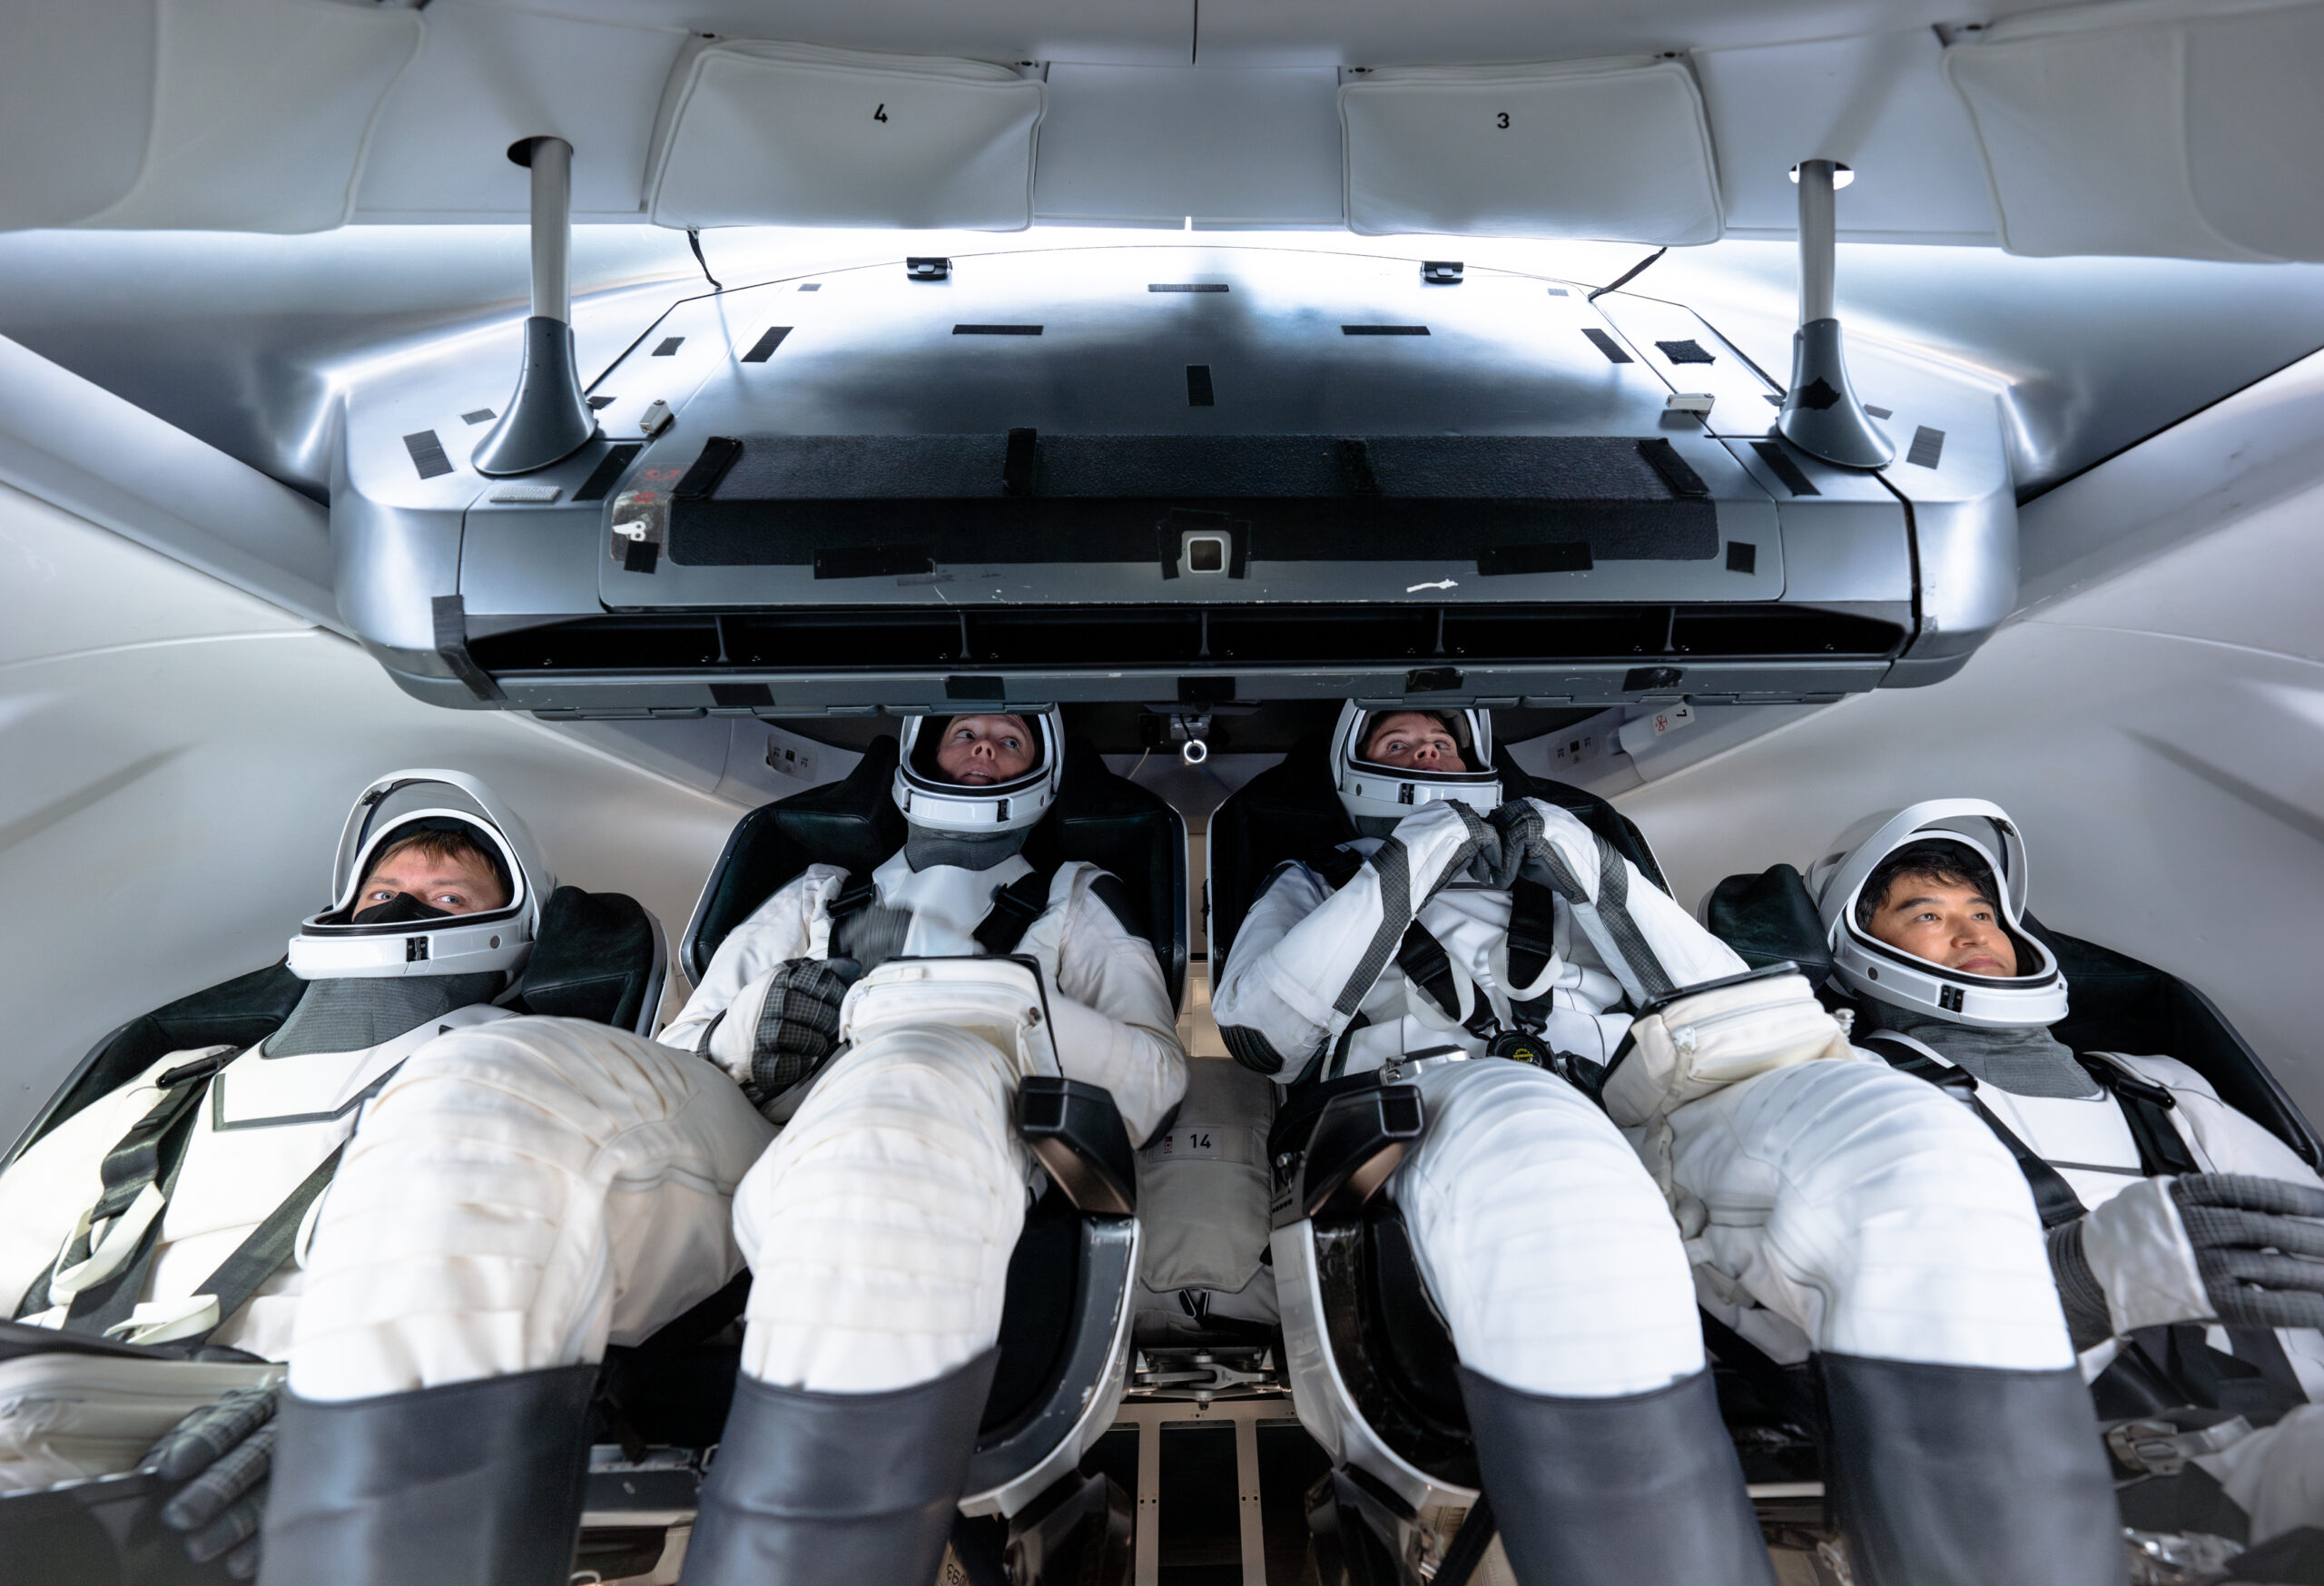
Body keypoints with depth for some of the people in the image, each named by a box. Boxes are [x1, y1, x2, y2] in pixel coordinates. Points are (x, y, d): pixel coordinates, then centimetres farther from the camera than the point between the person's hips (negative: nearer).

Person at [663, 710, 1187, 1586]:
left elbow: (1154, 1076, 12)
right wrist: (745, 1031, 1)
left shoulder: (1074, 901, 30)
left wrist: (985, 991, -3)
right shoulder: (816, 896, 36)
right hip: (756, 1143, 4)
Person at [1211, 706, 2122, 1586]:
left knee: (1920, 1164, -29)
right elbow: (1257, 1028, 6)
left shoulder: (1553, 866, 34)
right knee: (1545, 1191, -42)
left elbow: (1730, 998, 23)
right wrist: (1409, 869, 3)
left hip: (1636, 1112, 3)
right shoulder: (1314, 890, 30)